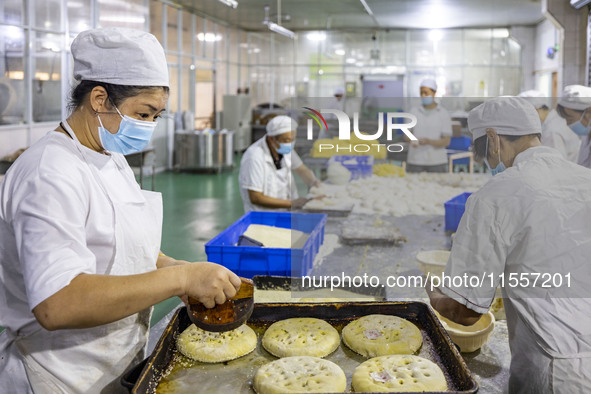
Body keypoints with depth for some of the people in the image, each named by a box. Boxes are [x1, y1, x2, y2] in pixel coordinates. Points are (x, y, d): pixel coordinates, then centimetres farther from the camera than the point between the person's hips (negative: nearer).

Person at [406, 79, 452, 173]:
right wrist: (412, 141, -14)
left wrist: (429, 141, -20)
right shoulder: (414, 111, 8)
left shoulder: (444, 114, 1)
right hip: (415, 161, 2)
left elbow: (446, 141, -3)